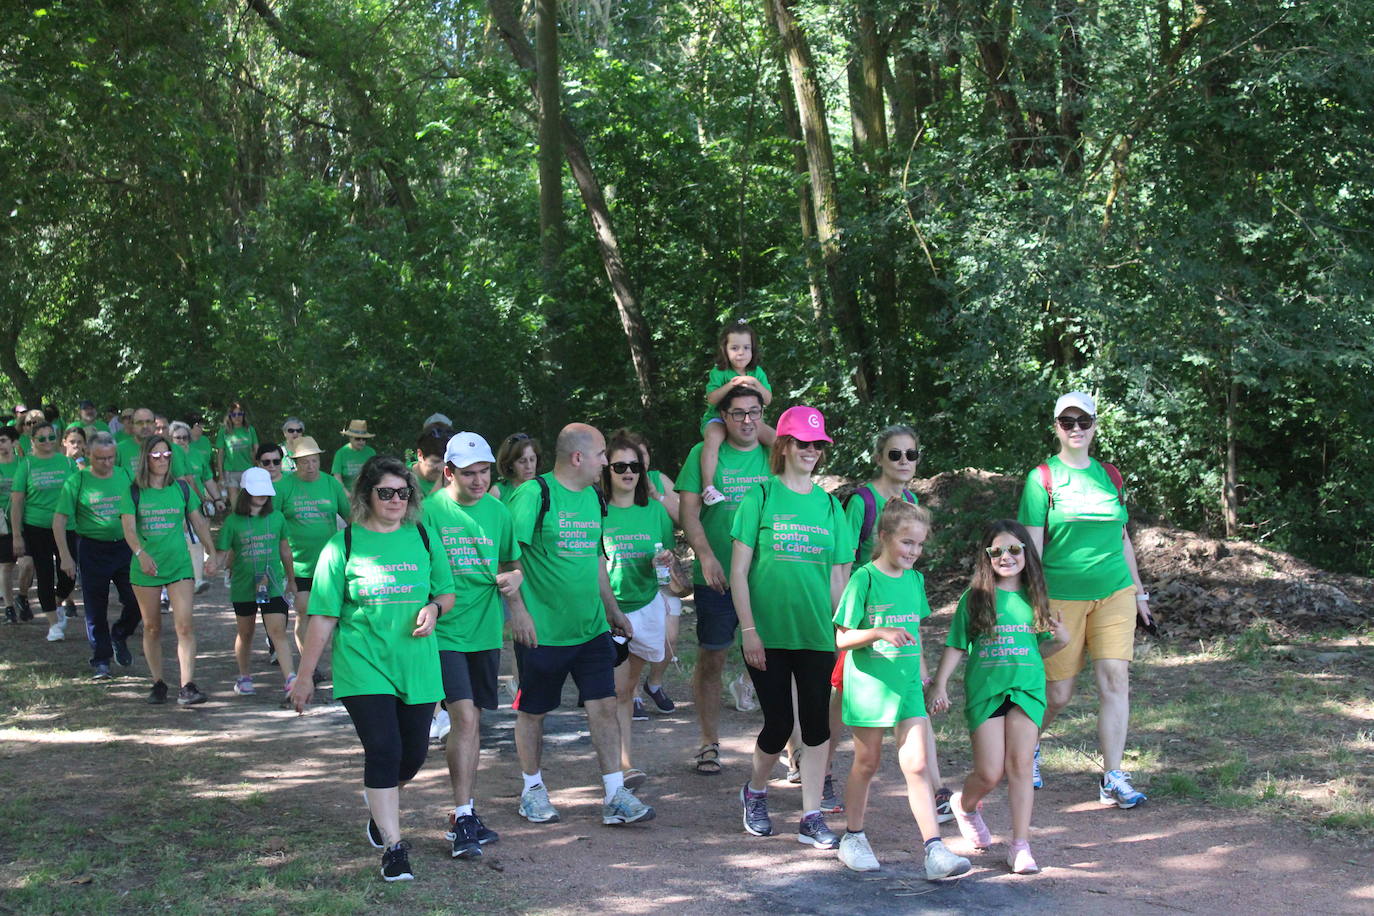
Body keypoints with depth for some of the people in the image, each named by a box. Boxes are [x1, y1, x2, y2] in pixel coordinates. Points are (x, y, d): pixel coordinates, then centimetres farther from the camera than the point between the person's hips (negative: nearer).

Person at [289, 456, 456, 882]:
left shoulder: (423, 539, 7)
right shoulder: (343, 545, -2)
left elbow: (447, 593, 16)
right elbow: (323, 615, 0)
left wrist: (434, 608, -8)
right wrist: (304, 675, 0)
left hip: (417, 666, 4)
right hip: (364, 667, -3)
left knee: (414, 754, 10)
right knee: (383, 749, -13)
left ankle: (380, 805, 43)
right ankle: (393, 846, -3)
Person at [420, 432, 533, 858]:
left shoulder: (497, 510, 6)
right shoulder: (430, 510, -9)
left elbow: (512, 563, 18)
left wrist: (513, 579, -3)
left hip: (485, 630, 5)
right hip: (445, 631, -5)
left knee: (474, 720, 12)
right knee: (464, 717, -15)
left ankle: (465, 814, 24)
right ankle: (463, 817, -10)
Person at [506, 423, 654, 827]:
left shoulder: (592, 497, 12)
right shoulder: (534, 494, -12)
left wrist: (613, 610, 24)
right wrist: (519, 610, -22)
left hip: (592, 627, 6)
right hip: (542, 628, -6)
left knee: (604, 706, 1)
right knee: (532, 711, 8)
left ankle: (615, 796, 5)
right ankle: (532, 789, 25)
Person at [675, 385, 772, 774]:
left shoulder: (773, 457, 8)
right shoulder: (704, 455, 1)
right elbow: (689, 512, -4)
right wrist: (706, 556, -18)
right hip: (716, 578, -1)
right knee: (711, 658, 4)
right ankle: (709, 743, 16)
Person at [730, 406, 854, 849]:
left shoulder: (829, 505, 9)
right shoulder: (761, 498, -2)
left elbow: (836, 576, 13)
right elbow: (738, 571, -4)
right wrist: (749, 630, -10)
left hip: (816, 633, 3)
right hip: (768, 633, -3)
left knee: (817, 724, 2)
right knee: (778, 723, 0)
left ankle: (811, 818, 11)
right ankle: (755, 792, 28)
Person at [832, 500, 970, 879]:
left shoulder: (914, 580, 8)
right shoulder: (864, 579, -10)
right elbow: (842, 638, -11)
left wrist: (922, 672, 21)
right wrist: (880, 633, -26)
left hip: (907, 683, 4)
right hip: (869, 681, -4)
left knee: (917, 764, -5)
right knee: (867, 762, 9)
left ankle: (934, 849, -8)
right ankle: (853, 837, 27)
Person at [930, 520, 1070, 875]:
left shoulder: (1033, 598, 9)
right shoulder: (975, 598, 2)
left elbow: (1040, 650, 16)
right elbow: (956, 646, 4)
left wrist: (1060, 641, -4)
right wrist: (939, 684, -4)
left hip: (1026, 688, 2)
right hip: (984, 689, -2)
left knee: (1020, 767, -4)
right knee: (989, 773, -3)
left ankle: (1021, 846, 2)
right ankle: (966, 805, 32)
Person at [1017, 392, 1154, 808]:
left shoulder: (1110, 475, 11)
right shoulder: (1043, 477, -2)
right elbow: (1032, 544, -5)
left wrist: (1139, 591, 18)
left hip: (1114, 592, 4)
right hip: (1061, 595, -3)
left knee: (1115, 679, -9)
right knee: (1057, 694, 1)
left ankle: (1112, 778, -4)